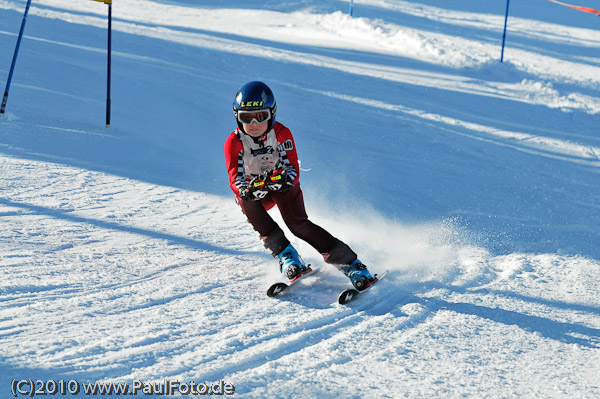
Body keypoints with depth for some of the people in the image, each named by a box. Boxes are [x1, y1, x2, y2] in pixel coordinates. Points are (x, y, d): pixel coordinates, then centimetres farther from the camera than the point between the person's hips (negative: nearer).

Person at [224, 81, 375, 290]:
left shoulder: (282, 134, -18)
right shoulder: (234, 142, -19)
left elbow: (293, 169, -26)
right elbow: (235, 178, -30)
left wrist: (285, 179, -50)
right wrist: (249, 189, -54)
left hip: (284, 185, -1)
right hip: (254, 191, 1)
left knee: (297, 222, -26)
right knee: (246, 196, -33)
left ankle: (350, 263, -24)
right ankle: (285, 253, -32)